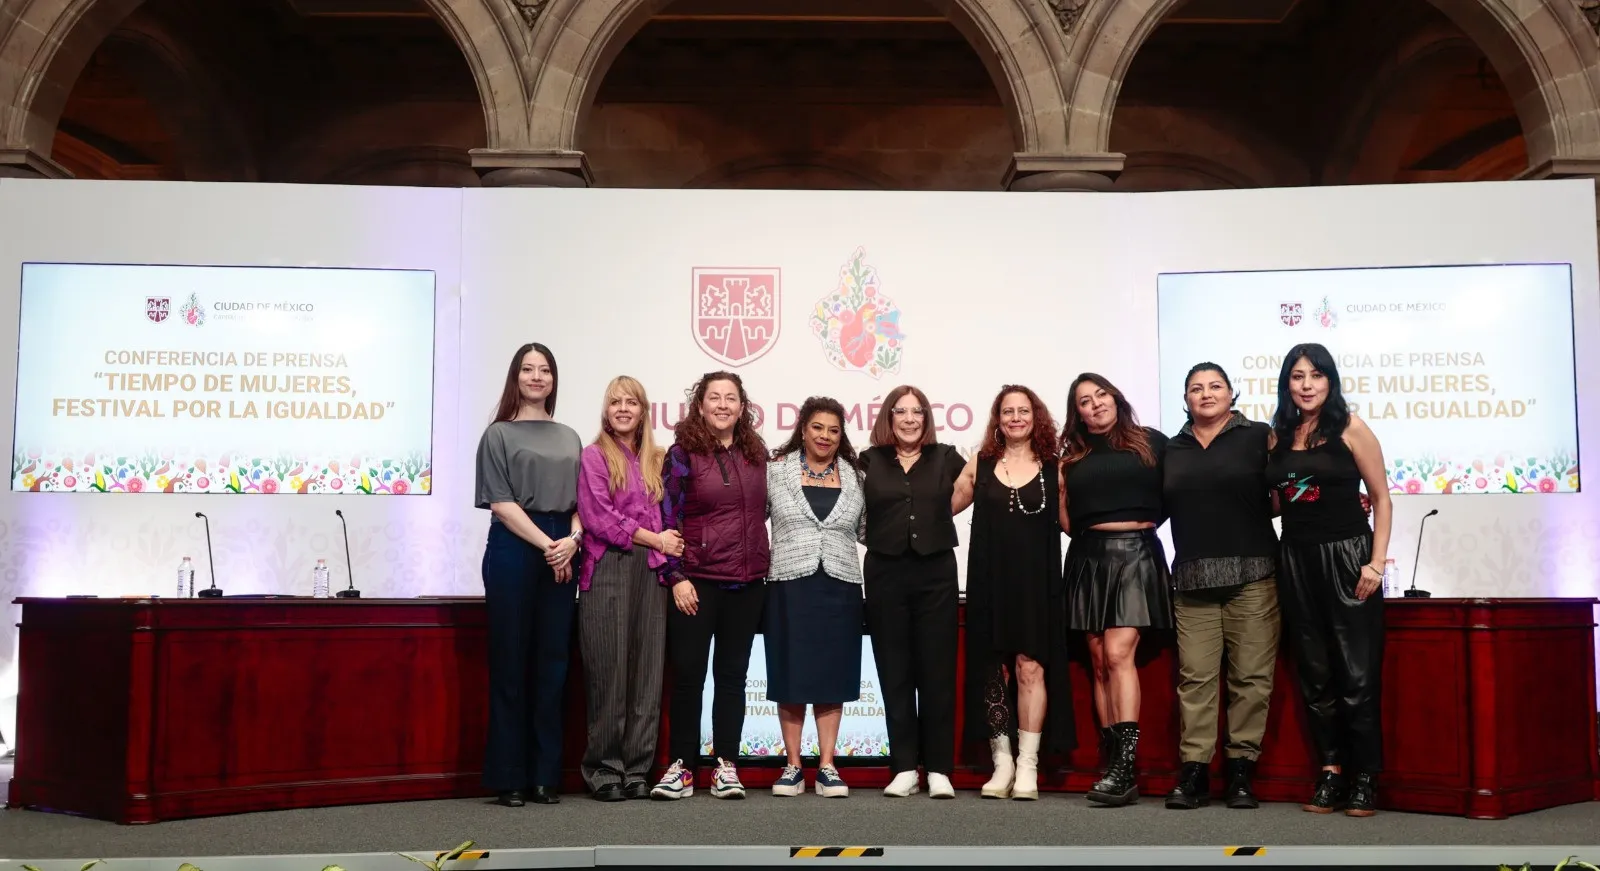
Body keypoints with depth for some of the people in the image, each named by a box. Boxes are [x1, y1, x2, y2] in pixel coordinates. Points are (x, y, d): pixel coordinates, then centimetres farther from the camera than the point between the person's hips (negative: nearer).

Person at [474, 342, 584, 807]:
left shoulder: (569, 438, 17)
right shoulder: (499, 434, 4)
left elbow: (581, 502, 13)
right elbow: (501, 503, -5)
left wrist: (572, 541, -7)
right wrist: (547, 545, -12)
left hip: (562, 554, 4)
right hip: (514, 549, -4)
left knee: (552, 665, 4)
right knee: (510, 664, -2)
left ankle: (546, 776, 9)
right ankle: (509, 777, 4)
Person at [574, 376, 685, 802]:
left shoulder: (655, 460, 17)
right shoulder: (593, 456, 3)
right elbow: (598, 517, -7)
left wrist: (666, 546, 0)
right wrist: (653, 538, -6)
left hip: (650, 573, 5)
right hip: (607, 571, -4)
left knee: (647, 672, 3)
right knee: (608, 671, -4)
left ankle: (636, 769, 9)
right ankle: (603, 768, 6)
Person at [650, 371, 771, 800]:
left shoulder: (757, 453, 10)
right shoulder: (683, 453, -3)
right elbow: (668, 518, -6)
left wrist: (766, 560, 11)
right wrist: (676, 577, -11)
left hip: (748, 583, 4)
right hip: (696, 580, -4)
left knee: (733, 675, 7)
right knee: (688, 673, -2)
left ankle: (726, 765, 13)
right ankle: (682, 765, 8)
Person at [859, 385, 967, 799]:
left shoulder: (946, 458, 6)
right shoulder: (868, 461, 5)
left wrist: (943, 512, 8)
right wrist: (881, 533, -2)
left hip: (936, 572, 0)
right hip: (885, 574, 0)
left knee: (937, 671, 0)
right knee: (895, 672, 3)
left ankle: (938, 769, 5)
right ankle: (904, 768, 9)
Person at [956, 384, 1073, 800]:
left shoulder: (1054, 467, 6)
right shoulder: (979, 464, 9)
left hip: (1036, 580, -2)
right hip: (990, 581, 2)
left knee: (1030, 668, -7)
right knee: (993, 671, 3)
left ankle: (1028, 766, -1)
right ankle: (1001, 763, 12)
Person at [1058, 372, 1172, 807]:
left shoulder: (1151, 442, 5)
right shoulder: (1073, 457, 13)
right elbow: (1065, 519, 18)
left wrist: (1150, 517, -2)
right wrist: (1058, 482, 6)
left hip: (1136, 554, -4)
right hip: (1089, 558, 4)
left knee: (1118, 654, -17)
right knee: (1099, 662, 2)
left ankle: (1126, 765, -20)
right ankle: (1111, 759, 7)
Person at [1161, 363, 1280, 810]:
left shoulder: (1259, 436, 6)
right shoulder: (1172, 449, 16)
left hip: (1252, 575, -2)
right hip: (1193, 579, 2)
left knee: (1251, 676, -1)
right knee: (1194, 677, -1)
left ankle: (1242, 770, 7)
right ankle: (1194, 771, 2)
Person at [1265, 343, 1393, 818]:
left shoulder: (1351, 428, -4)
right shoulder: (1277, 436, 7)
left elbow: (1381, 498, -4)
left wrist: (1376, 562, -11)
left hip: (1347, 556, -4)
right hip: (1295, 560, 4)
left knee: (1357, 673, -1)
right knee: (1314, 673, 8)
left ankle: (1366, 778, 8)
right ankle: (1331, 770, 17)